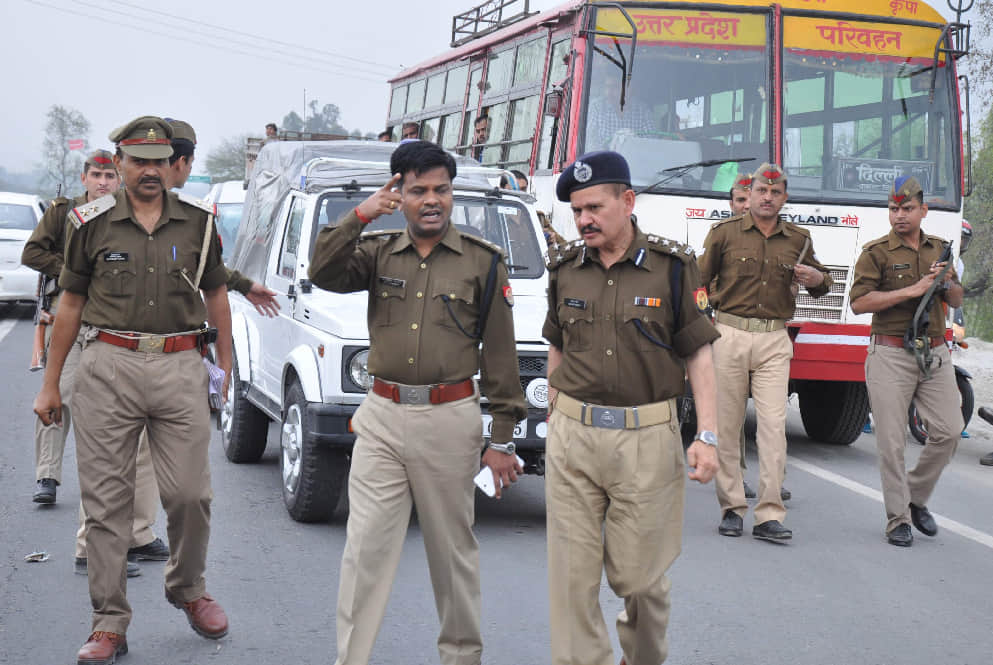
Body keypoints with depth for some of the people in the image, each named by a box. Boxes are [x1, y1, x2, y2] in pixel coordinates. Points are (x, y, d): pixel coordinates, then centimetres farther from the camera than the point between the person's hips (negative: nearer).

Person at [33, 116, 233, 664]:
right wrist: (50, 385, 9)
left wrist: (226, 366, 14)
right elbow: (71, 304, 10)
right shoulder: (93, 223, 5)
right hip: (108, 367, -1)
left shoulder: (198, 222, 9)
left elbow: (215, 295, 19)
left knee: (189, 493, -1)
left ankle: (188, 588, 26)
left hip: (180, 367, 1)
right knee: (107, 500, 1)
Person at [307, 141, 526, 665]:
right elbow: (323, 273, -9)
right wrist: (360, 216, -18)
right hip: (381, 419, 2)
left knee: (453, 548, 10)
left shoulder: (483, 261, 1)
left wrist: (501, 440, -2)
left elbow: (500, 355, 1)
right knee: (365, 548, -1)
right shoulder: (378, 252, 8)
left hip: (450, 422, -1)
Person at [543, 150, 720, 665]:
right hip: (573, 437, 3)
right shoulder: (564, 268, 6)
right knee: (572, 575, 1)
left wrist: (707, 435, -8)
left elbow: (698, 354, -1)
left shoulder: (672, 266, -3)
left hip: (647, 439, -2)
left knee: (639, 574, 6)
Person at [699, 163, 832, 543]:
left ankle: (769, 516, -9)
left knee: (774, 424, -8)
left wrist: (817, 279, -1)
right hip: (729, 335, -1)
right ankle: (731, 508, 12)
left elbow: (821, 285, 23)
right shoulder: (725, 233, 5)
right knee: (726, 425, 2)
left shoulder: (798, 240, 11)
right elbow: (700, 281, 9)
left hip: (774, 342, 1)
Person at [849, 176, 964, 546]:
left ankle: (916, 497, 20)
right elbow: (858, 302, -14)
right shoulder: (877, 252, -2)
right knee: (892, 442, -4)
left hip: (935, 354, 5)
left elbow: (957, 301, 22)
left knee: (948, 431, -1)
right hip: (891, 355, -5)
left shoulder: (937, 248, 15)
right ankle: (898, 520, 4)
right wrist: (913, 290, -17)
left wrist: (947, 284, -2)